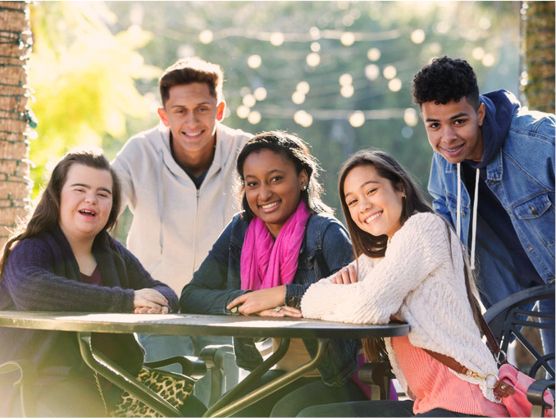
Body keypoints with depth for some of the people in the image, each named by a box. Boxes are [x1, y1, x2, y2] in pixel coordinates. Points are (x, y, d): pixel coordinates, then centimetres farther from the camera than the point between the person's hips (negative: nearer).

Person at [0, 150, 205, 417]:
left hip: (113, 383, 6)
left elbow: (165, 294, 9)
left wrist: (158, 303, -18)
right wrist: (126, 300, -28)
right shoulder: (29, 250, -4)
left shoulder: (114, 255, 17)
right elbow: (31, 290, -27)